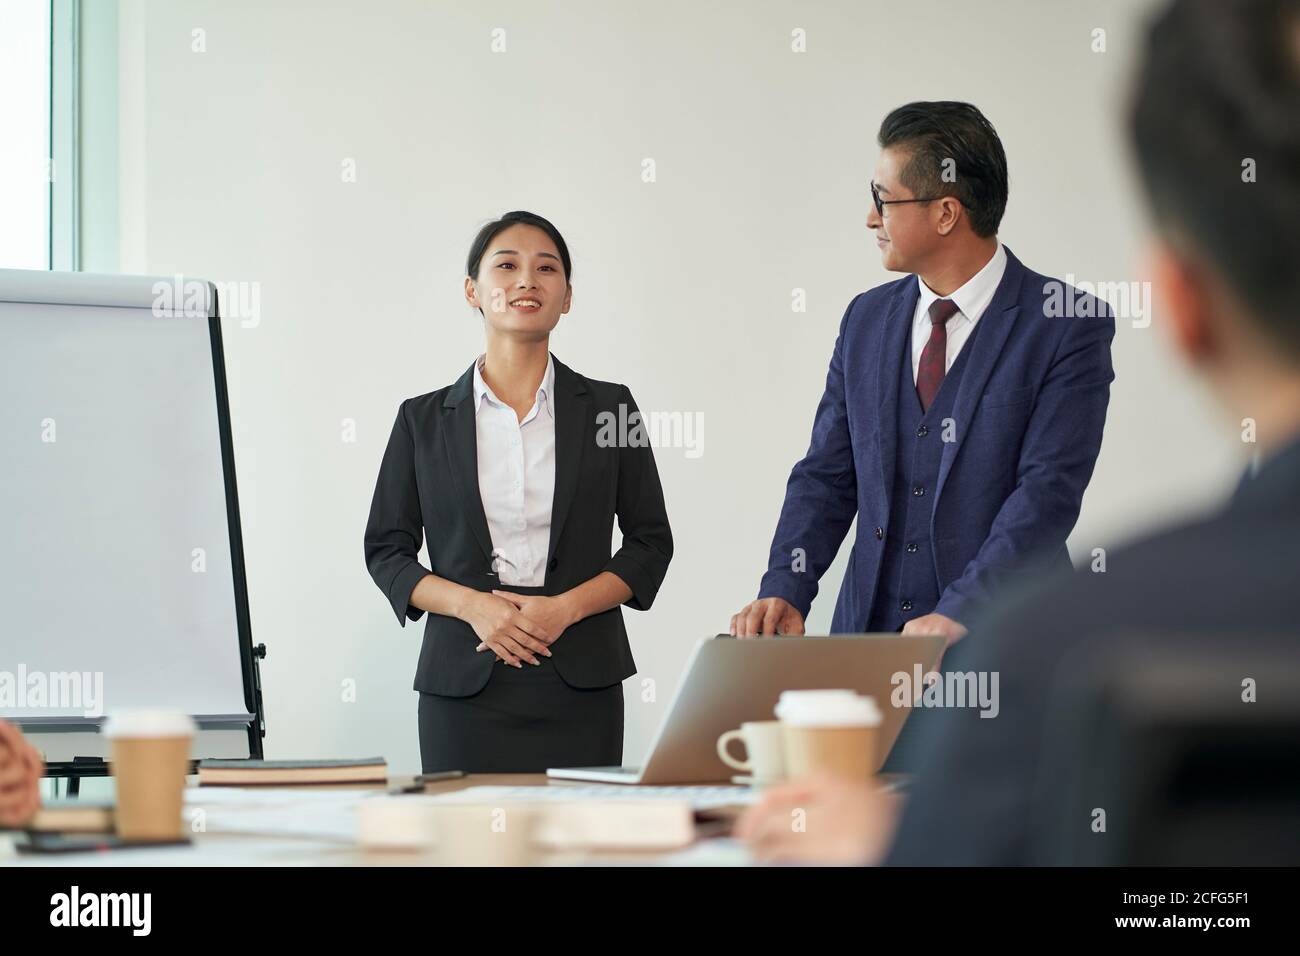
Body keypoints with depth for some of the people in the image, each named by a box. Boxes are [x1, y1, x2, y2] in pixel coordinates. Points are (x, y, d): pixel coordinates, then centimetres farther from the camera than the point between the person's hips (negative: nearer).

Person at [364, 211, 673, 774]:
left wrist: (565, 608, -8)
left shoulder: (608, 408, 8)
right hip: (465, 684, 0)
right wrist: (472, 605, -9)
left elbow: (650, 542, 8)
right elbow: (386, 549, 8)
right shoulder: (423, 420, 8)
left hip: (579, 684, 0)